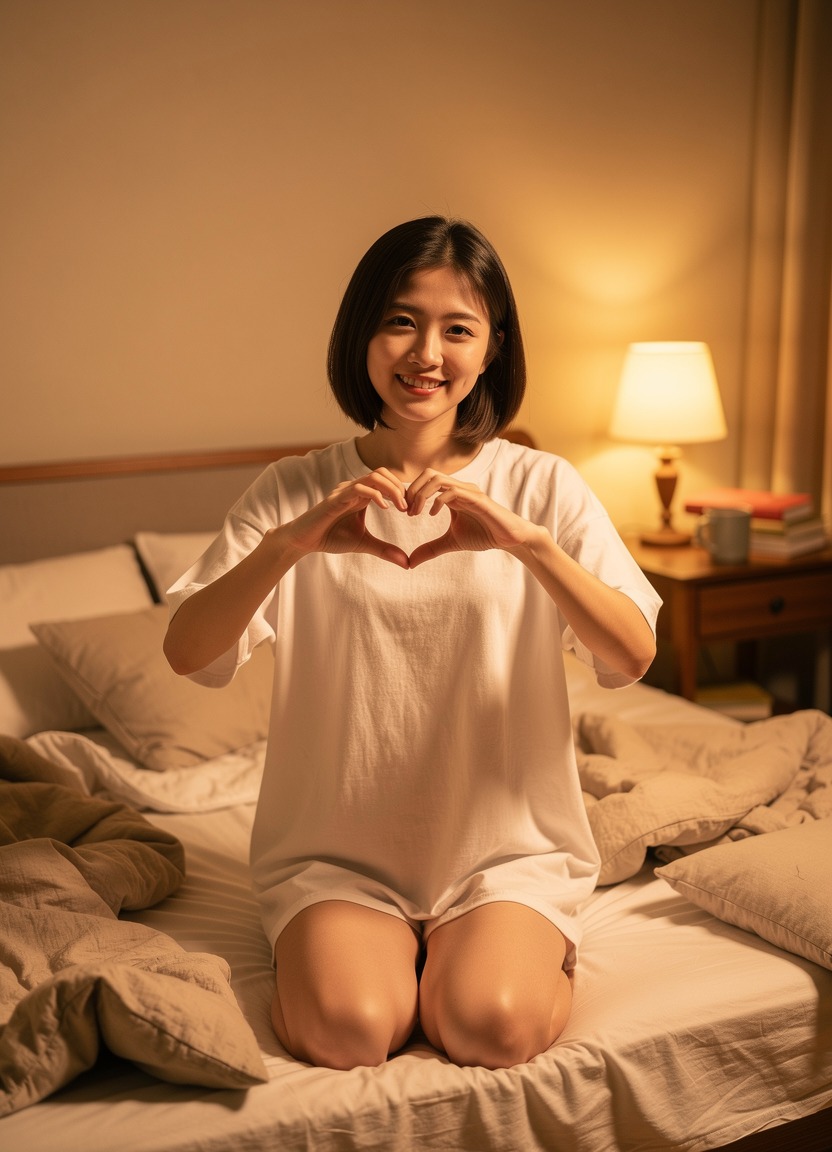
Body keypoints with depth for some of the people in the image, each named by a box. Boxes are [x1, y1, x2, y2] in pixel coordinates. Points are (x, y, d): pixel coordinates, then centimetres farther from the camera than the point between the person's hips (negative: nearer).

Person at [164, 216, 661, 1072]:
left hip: (506, 847, 0)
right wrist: (290, 543, -28)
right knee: (348, 1028, -24)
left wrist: (529, 543, -30)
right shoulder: (295, 490, -1)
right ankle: (312, 952, 7)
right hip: (336, 849, 0)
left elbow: (632, 657, -14)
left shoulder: (539, 487, -2)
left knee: (490, 1025, -23)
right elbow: (188, 654, -11)